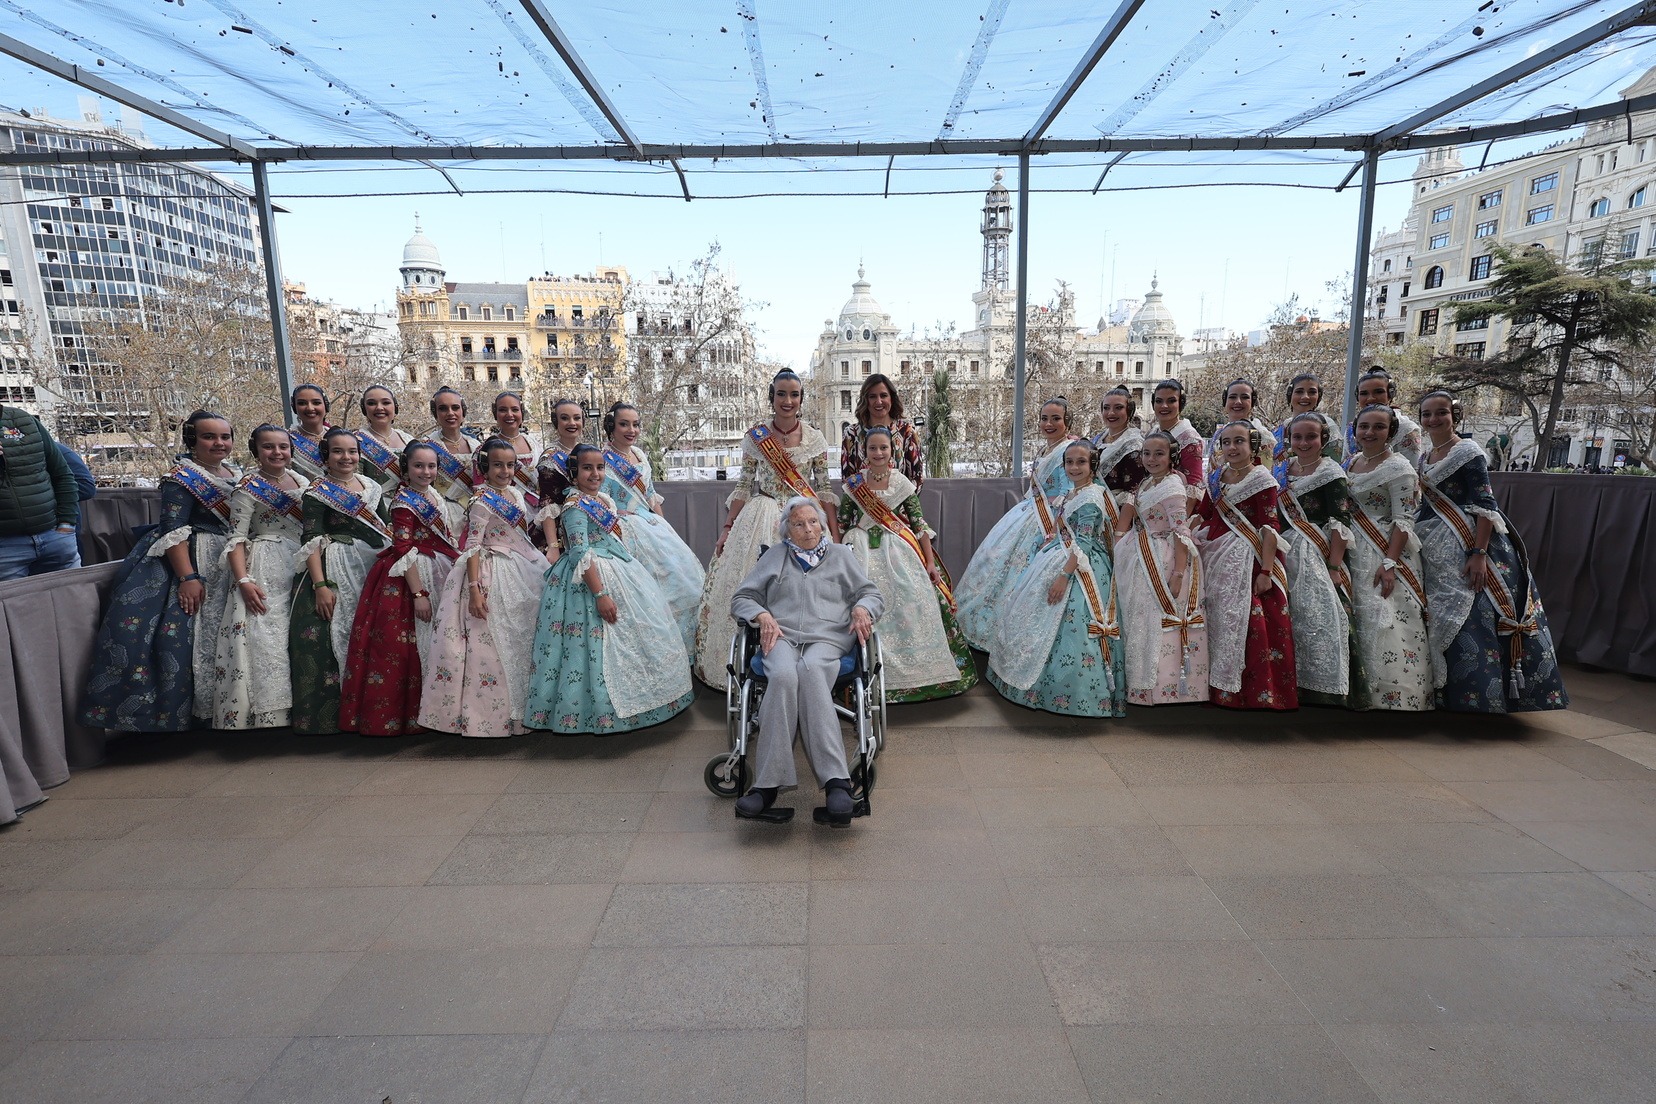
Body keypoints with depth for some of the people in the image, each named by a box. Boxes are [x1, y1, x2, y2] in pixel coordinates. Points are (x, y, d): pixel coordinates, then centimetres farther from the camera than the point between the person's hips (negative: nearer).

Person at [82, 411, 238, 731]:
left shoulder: (234, 473, 9)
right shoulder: (183, 476, -13)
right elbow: (173, 529, -20)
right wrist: (188, 577, -27)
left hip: (226, 565, 8)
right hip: (187, 562, -8)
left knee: (213, 635, 13)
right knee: (180, 634, -10)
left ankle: (207, 709, 23)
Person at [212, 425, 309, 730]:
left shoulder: (302, 481, 10)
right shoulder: (248, 487, -7)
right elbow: (236, 538, -11)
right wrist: (243, 580, -21)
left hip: (300, 566, 6)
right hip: (263, 570, -6)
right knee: (264, 639, -7)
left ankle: (294, 710, 18)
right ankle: (265, 714, -1)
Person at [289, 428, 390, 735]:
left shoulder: (373, 488, 12)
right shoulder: (317, 492, -3)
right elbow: (311, 542, -10)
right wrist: (320, 585, -19)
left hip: (372, 570, 5)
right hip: (334, 571, -5)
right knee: (329, 640, -5)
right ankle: (324, 718, 5)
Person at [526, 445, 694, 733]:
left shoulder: (602, 499, 10)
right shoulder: (575, 506, -16)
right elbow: (580, 555, -23)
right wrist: (600, 594, -27)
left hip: (620, 569, 10)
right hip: (592, 578, -10)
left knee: (641, 627, 14)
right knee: (604, 643, -6)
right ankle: (605, 713, 8)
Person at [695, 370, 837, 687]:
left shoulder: (814, 439, 1)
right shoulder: (755, 437, 1)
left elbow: (824, 489, 4)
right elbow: (744, 486, 5)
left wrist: (834, 534, -1)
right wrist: (727, 529, 1)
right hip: (761, 519, 0)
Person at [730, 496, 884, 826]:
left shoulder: (841, 554, 26)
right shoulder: (775, 555, 26)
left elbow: (872, 593, 24)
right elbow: (741, 597, 22)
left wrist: (862, 608, 0)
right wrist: (763, 616, 1)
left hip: (828, 638, -1)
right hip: (781, 636, 1)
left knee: (809, 670, -38)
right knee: (783, 675, -37)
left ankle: (835, 783, -47)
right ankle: (767, 784, -42)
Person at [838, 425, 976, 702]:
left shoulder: (903, 484, 4)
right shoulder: (853, 483, 6)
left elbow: (919, 524, 3)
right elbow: (841, 524, 11)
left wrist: (930, 562, -3)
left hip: (900, 553, 0)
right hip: (863, 552, 0)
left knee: (912, 604, -12)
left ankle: (917, 669, 3)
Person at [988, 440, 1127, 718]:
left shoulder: (1091, 498, -17)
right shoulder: (1072, 494, 11)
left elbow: (1083, 544, -22)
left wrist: (1064, 575, -25)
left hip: (1080, 570, -10)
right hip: (1064, 561, 11)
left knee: (1069, 625, -8)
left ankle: (1073, 695, 4)